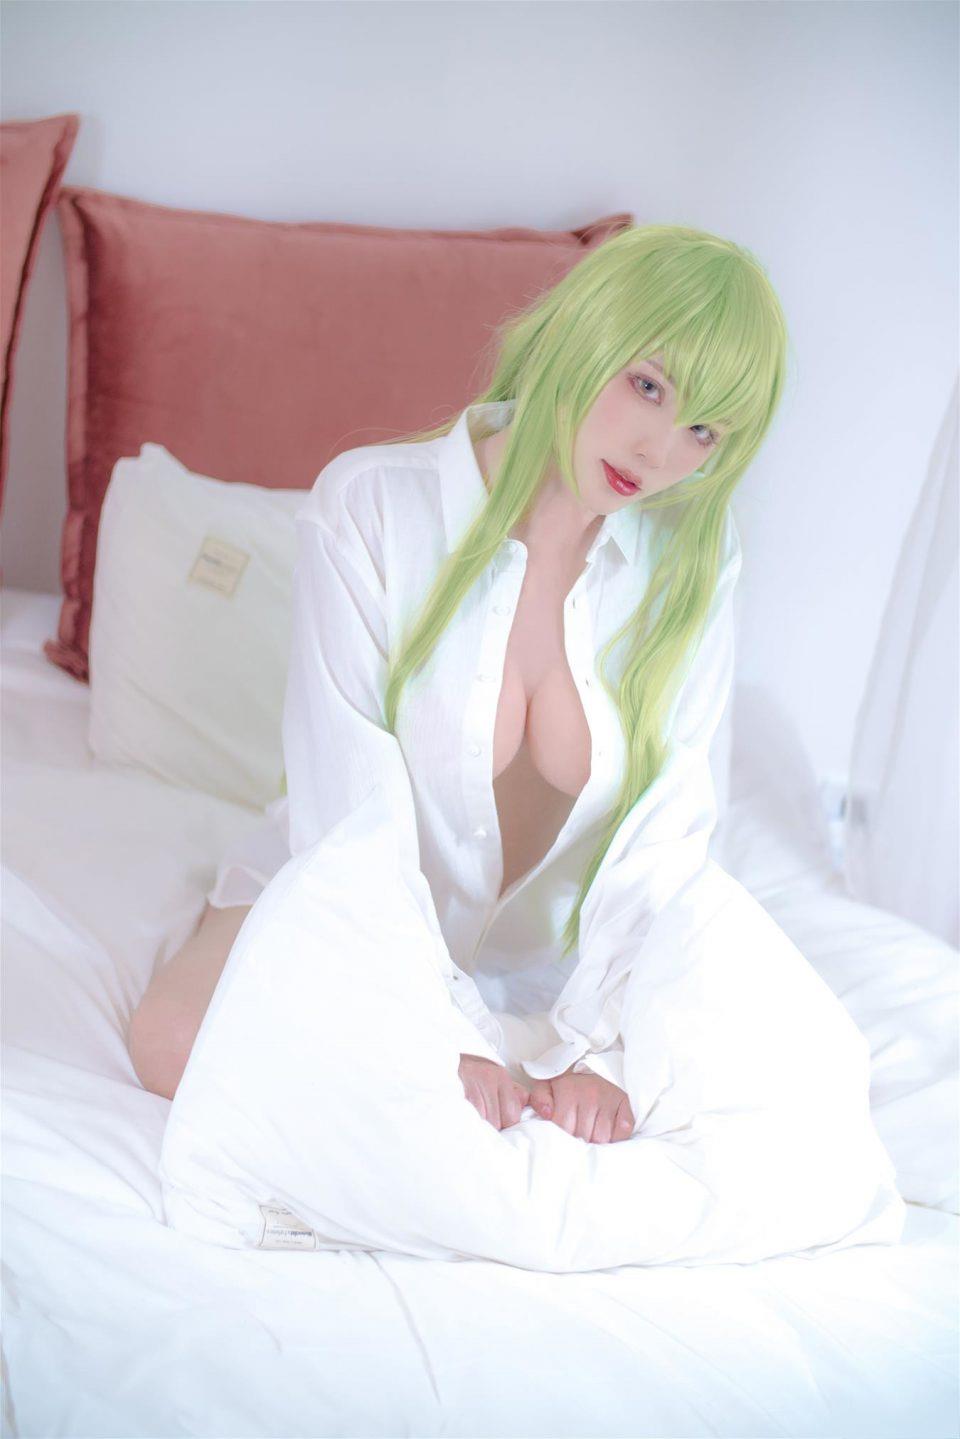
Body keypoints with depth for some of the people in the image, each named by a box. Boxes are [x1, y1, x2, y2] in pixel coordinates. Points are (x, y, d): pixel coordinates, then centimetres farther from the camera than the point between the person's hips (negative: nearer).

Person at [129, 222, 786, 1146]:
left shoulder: (695, 557, -10)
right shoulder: (368, 503, -18)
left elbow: (669, 821, -14)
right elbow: (347, 795, -21)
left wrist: (594, 1045, -26)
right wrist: (449, 1036, -29)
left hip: (549, 948, 3)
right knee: (175, 1047, -29)